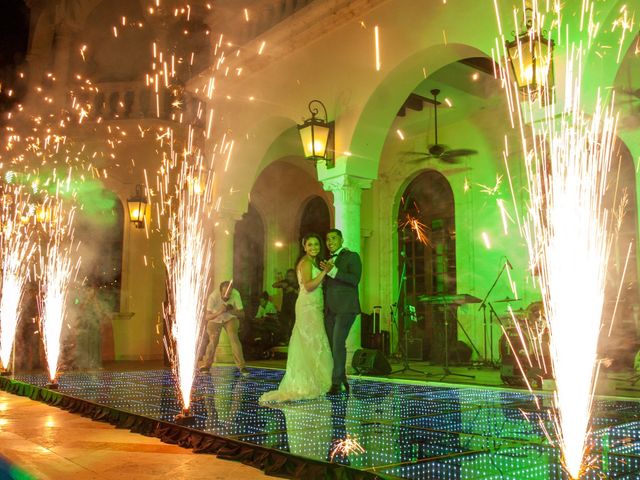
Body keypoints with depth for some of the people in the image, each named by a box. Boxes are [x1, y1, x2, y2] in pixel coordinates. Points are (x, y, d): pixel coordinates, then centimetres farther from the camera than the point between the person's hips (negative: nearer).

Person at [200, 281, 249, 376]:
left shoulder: (235, 294, -29)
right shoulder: (213, 297, -33)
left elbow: (242, 314, -24)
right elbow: (207, 317, -33)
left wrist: (230, 310, -42)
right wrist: (219, 312, -50)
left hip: (230, 318, 1)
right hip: (215, 320, 0)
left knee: (234, 338, -19)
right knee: (213, 343, -10)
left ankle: (242, 366, -15)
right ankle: (205, 365, 14)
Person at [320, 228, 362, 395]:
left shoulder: (352, 257, 1)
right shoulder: (327, 261, 20)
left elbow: (355, 279, -14)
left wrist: (333, 271, -20)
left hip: (346, 308, -6)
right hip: (330, 309, 6)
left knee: (338, 343, -14)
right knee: (332, 345, 3)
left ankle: (337, 383, -11)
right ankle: (342, 381, 12)